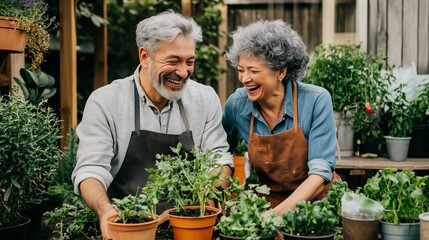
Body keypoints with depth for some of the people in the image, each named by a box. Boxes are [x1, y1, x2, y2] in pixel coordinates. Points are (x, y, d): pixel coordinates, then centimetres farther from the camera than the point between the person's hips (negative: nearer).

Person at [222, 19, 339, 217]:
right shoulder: (237, 104, -6)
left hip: (317, 201, -2)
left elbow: (321, 171, -17)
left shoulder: (316, 100, -14)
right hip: (269, 203, 3)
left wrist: (280, 212, -29)